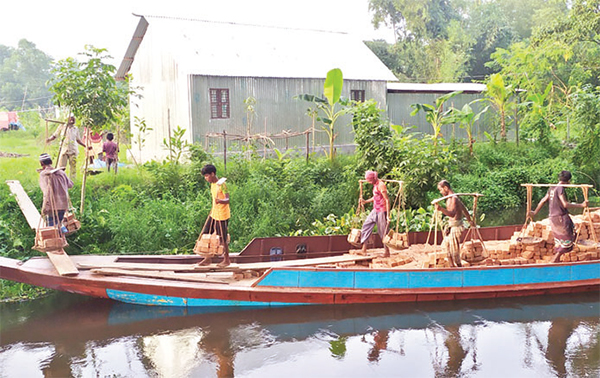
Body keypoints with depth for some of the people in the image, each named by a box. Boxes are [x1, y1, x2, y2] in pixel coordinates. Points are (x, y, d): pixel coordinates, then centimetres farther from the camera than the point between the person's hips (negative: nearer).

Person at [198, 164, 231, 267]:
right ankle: (208, 258, 20)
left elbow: (227, 200, -25)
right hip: (213, 214, 9)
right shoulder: (212, 184, 10)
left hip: (222, 216, -9)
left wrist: (220, 201, -46)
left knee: (222, 239, 0)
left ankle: (226, 260, 16)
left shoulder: (221, 184, -17)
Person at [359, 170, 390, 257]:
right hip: (375, 211, 9)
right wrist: (365, 201, 20)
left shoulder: (381, 185, -17)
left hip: (381, 211, -9)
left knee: (383, 231, -3)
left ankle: (387, 252, 8)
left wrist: (388, 215, -23)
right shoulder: (375, 185, 10)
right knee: (366, 226, 9)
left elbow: (387, 200, -19)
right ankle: (364, 249, 14)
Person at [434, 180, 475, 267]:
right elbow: (464, 209, 25)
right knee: (446, 246, 17)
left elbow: (452, 214, -37)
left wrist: (441, 209, -54)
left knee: (454, 250, -4)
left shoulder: (453, 199, -21)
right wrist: (470, 220, 38)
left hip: (455, 227, -10)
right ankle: (452, 266, 25)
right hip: (451, 227, 10)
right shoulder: (452, 197, 12)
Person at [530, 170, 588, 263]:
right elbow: (565, 205, -22)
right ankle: (555, 258, 1)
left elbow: (543, 201, 16)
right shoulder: (560, 188, -15)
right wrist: (581, 205, -20)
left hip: (552, 218, 8)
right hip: (560, 218, -8)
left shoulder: (552, 188, 9)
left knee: (559, 239, 18)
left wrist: (535, 212, 24)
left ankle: (557, 259, 24)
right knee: (567, 239, 2)